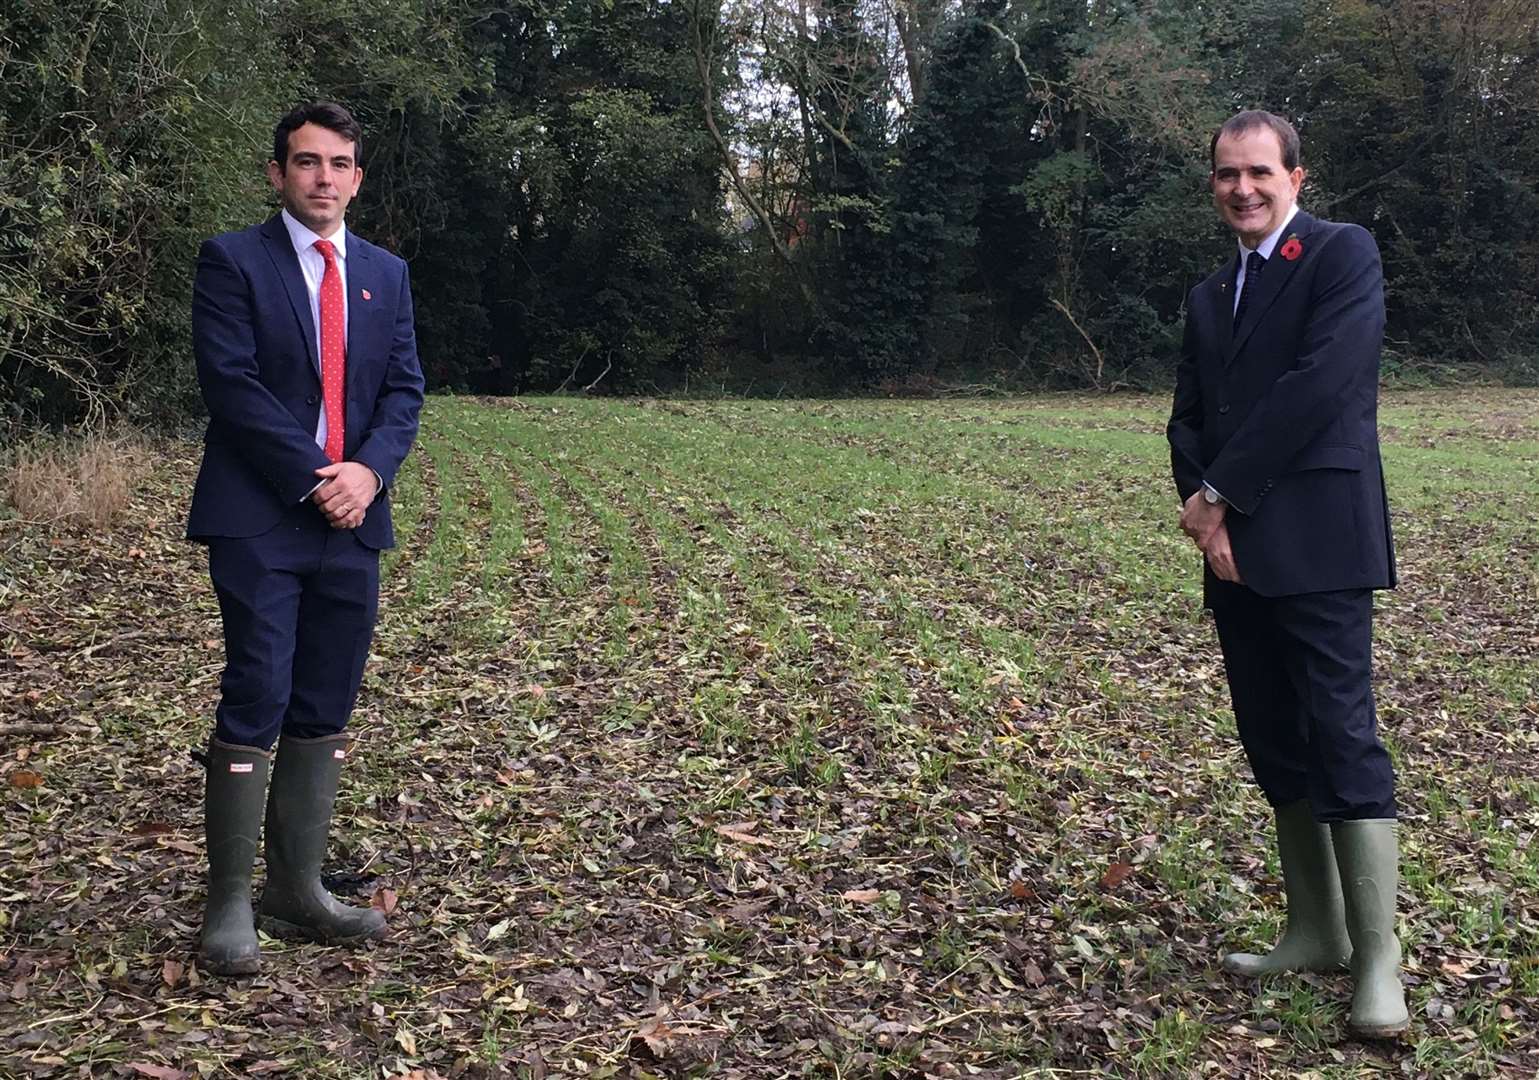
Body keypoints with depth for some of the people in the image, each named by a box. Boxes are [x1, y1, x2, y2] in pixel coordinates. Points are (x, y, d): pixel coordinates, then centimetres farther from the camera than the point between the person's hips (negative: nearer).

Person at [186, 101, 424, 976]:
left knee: (324, 712, 8)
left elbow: (405, 387, 9)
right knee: (255, 708, -7)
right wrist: (314, 479, -15)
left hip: (353, 519, 5)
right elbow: (232, 382, -10)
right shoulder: (233, 261, 0)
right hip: (259, 521, -5)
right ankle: (230, 905, 3)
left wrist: (368, 470, -9)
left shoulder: (386, 272, 15)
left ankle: (299, 892, 17)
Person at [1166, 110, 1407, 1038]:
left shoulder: (1344, 253, -3)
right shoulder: (1210, 296, 20)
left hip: (1316, 545, -7)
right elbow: (1189, 419, 14)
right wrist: (1207, 514, -5)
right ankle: (1316, 933, 20)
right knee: (1275, 747, 10)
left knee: (1343, 740, -9)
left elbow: (1318, 385, -15)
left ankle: (1377, 963, -4)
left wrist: (1220, 493, -10)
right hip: (1236, 551, 7)